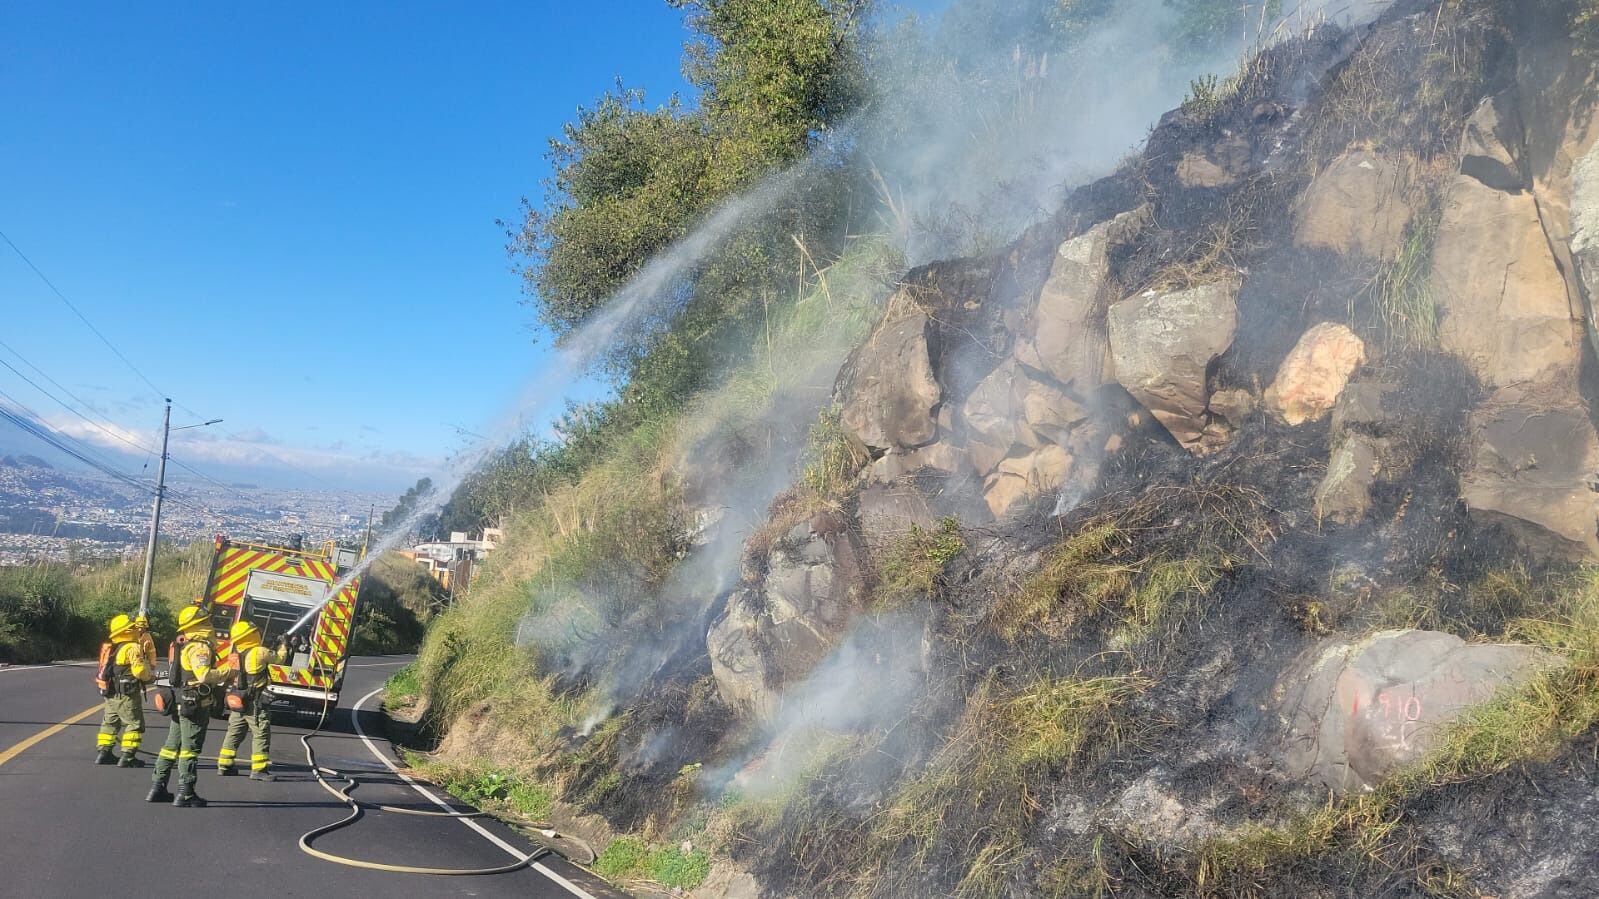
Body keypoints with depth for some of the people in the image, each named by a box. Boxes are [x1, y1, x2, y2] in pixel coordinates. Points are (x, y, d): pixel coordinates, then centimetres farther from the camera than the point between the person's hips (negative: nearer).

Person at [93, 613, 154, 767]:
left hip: (110, 693, 8)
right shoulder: (132, 648, -16)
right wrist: (151, 675, -3)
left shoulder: (110, 647, 12)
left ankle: (103, 753, 23)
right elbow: (139, 670, -22)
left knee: (110, 722, 19)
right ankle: (127, 757, -4)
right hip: (127, 695, -8)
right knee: (134, 724, -1)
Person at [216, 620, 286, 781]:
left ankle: (224, 766, 23)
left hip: (237, 701, 8)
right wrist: (283, 645, 16)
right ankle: (259, 769, -6)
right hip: (254, 704, -8)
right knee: (261, 735, -3)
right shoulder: (260, 652, -16)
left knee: (233, 734, 17)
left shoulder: (235, 654, 6)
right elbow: (279, 659, -4)